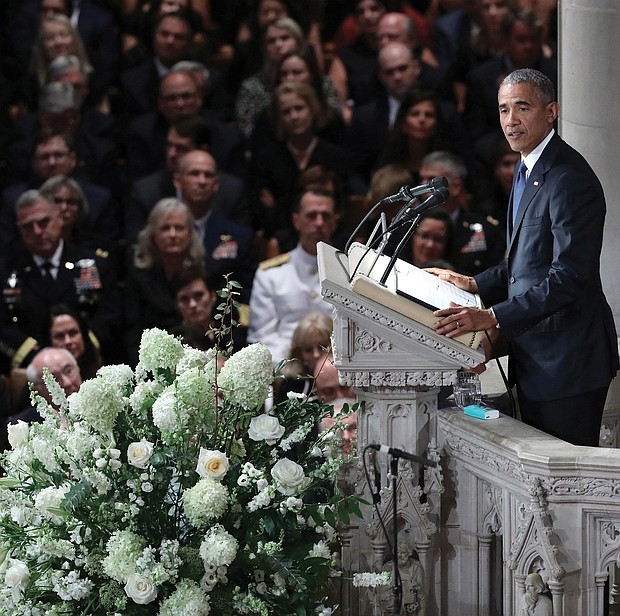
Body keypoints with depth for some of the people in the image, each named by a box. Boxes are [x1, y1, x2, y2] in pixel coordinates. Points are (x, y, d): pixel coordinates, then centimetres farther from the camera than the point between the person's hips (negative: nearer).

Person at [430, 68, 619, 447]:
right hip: (534, 358, 10)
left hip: (567, 358, -10)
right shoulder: (528, 170, 14)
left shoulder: (569, 178, -19)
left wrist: (492, 317, -30)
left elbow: (569, 276, -26)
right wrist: (475, 285, 12)